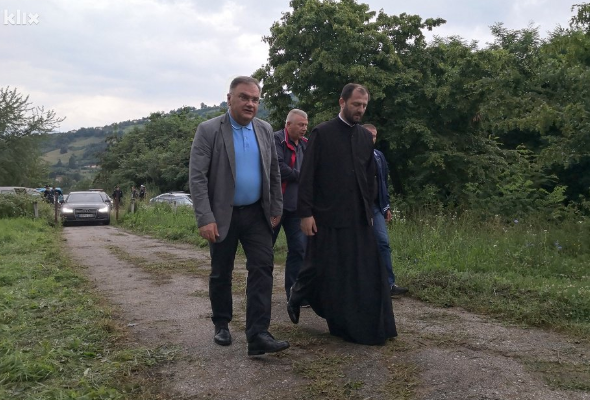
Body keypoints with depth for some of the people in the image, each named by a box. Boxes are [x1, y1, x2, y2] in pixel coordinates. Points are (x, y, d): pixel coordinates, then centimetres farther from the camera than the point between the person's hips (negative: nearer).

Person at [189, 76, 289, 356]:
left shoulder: (265, 130, 5)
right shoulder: (208, 130, -9)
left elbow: (274, 172, 12)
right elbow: (197, 177, -14)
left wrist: (276, 208, 8)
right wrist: (205, 218, -20)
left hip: (257, 214, 3)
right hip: (223, 215, -3)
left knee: (262, 269, -6)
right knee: (221, 273, 10)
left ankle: (258, 335, -4)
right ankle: (221, 325, 30)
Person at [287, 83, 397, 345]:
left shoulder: (366, 137, 10)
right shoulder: (321, 133, -6)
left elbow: (370, 177, 16)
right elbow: (307, 176, -8)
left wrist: (369, 211, 14)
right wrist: (306, 213, -12)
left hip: (358, 218, 5)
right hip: (327, 216, -5)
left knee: (364, 272, 5)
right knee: (320, 268, 5)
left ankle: (365, 327, 17)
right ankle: (296, 297, 34)